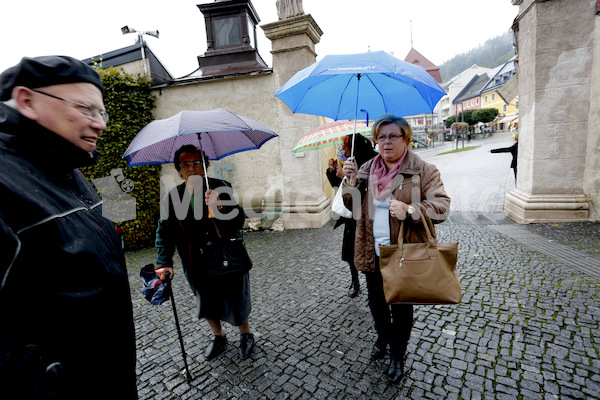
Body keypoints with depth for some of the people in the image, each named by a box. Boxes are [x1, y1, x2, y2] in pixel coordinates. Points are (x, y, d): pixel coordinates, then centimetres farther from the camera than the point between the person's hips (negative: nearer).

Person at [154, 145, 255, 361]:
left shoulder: (221, 188, -12)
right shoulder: (172, 197, -3)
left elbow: (239, 221, -20)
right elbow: (164, 232, 3)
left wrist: (219, 208, -38)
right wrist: (164, 263, -6)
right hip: (197, 265, 4)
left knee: (236, 300, 8)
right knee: (206, 302, 20)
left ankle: (246, 335, 38)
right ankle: (218, 337, 47)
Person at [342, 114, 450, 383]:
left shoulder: (423, 170, -6)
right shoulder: (366, 170, 6)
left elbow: (442, 206, -12)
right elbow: (352, 204, 10)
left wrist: (410, 210, -29)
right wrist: (347, 179, -7)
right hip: (372, 253, 4)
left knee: (401, 307, 13)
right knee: (376, 301, 22)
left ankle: (397, 355, 39)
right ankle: (382, 337, 52)